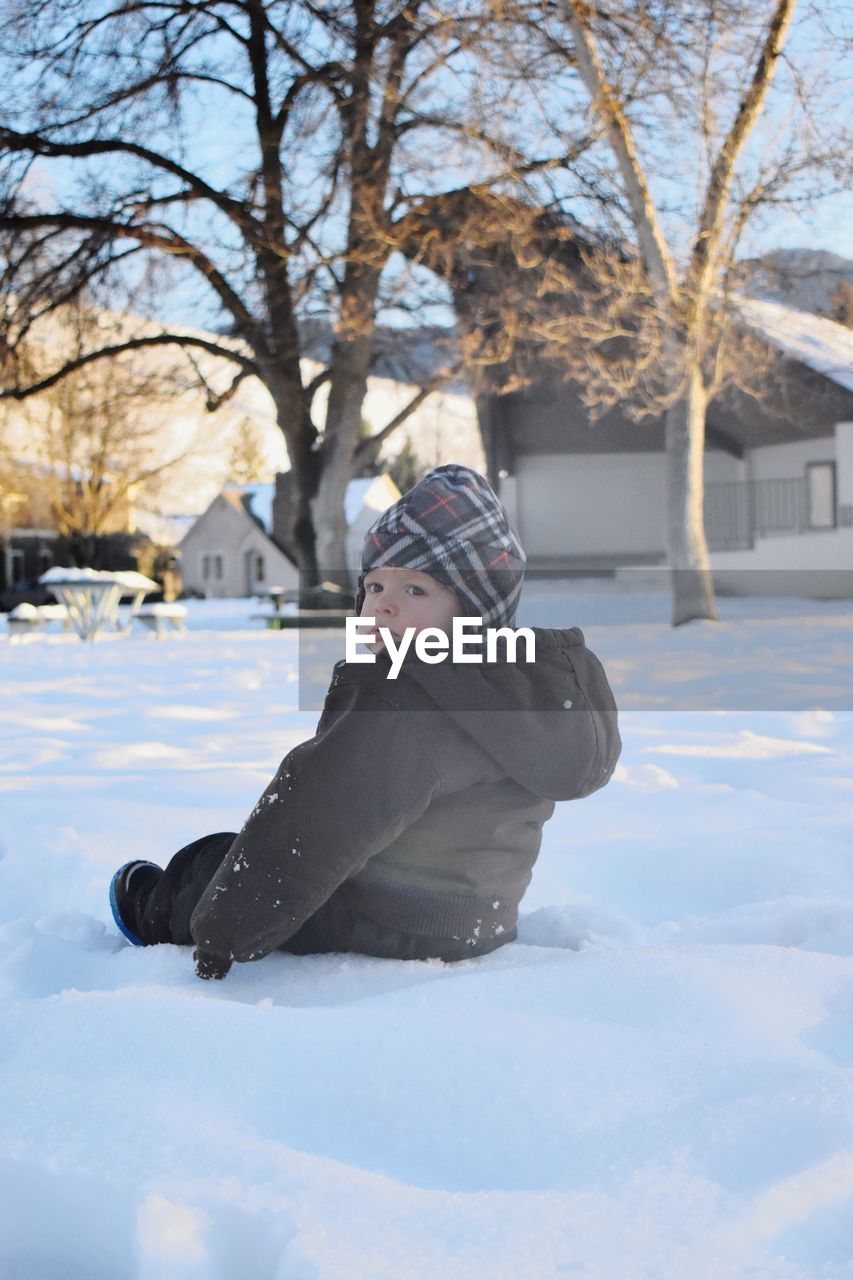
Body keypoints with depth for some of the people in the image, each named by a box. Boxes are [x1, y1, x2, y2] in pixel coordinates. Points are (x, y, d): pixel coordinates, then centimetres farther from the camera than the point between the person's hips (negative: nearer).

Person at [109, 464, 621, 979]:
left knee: (216, 860, 16)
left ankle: (157, 913, 45)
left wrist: (220, 937, -18)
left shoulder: (401, 706, -30)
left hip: (383, 935, -8)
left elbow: (307, 834, -28)